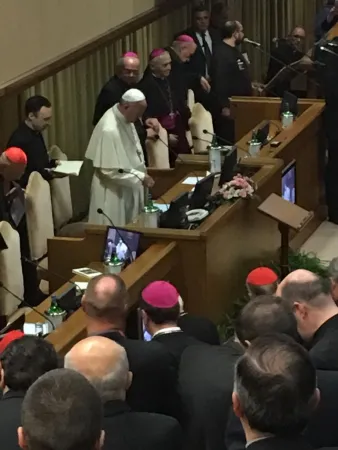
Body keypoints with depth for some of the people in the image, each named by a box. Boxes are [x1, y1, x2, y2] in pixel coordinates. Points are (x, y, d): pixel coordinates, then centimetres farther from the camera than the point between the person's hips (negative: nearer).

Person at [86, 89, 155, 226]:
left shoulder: (125, 118, 0)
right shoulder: (109, 130, -29)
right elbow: (110, 170, -26)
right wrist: (140, 177, -24)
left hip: (128, 188, 9)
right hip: (114, 193, -9)